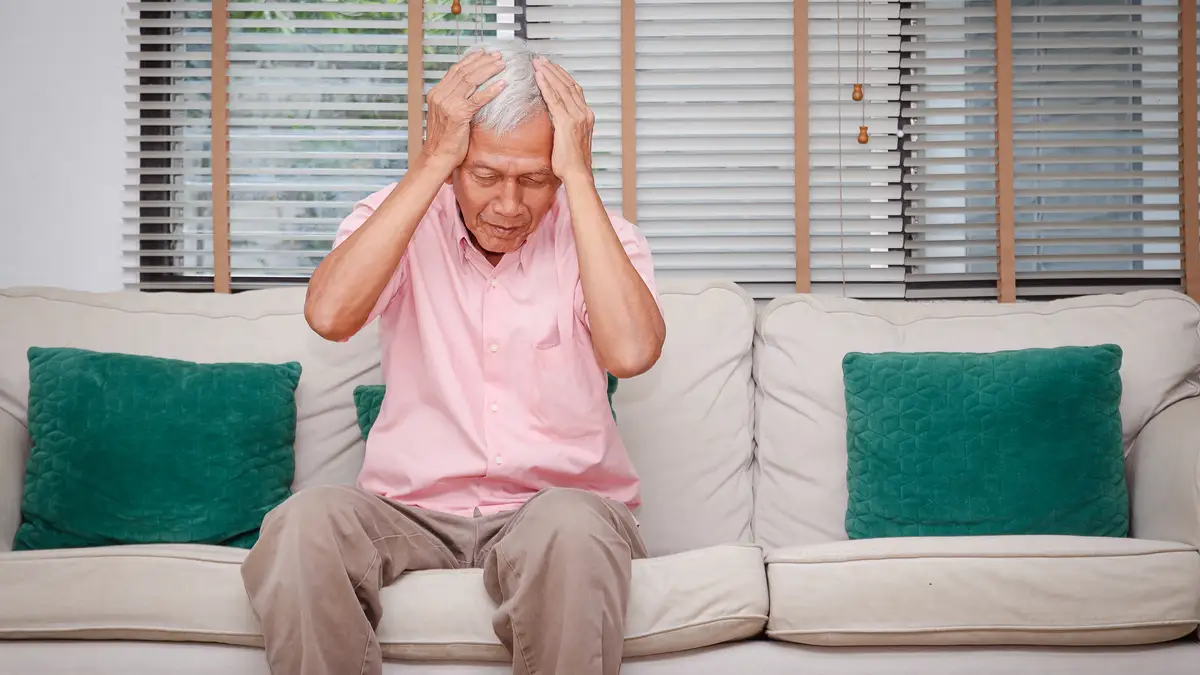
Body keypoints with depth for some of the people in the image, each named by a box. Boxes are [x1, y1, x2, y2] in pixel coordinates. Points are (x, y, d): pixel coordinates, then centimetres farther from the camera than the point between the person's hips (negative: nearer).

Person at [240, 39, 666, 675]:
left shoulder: (596, 232, -1)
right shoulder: (398, 217, 2)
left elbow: (631, 352, -23)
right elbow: (329, 314, -20)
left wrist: (578, 175, -18)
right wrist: (433, 158, -18)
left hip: (559, 504, -1)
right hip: (413, 507, 1)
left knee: (572, 527, -36)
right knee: (302, 523, -30)